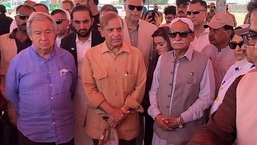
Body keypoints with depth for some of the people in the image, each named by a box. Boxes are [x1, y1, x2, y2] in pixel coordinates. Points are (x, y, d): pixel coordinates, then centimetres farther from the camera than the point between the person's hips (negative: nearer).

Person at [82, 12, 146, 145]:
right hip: (100, 122, 0)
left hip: (128, 122, 1)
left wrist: (123, 111, -10)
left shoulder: (136, 54, -3)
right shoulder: (91, 54, -5)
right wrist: (111, 111, -14)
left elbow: (140, 87, -2)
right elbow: (89, 88, -6)